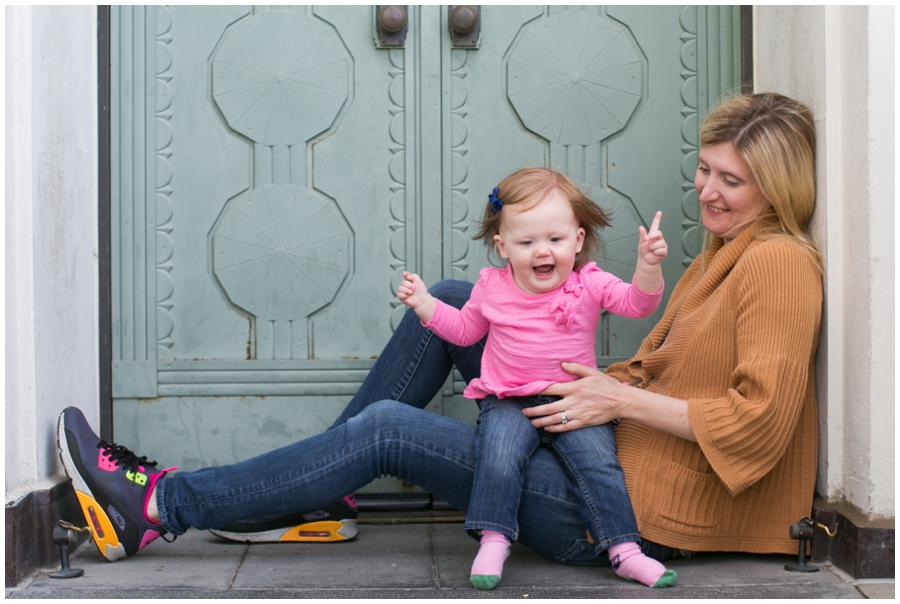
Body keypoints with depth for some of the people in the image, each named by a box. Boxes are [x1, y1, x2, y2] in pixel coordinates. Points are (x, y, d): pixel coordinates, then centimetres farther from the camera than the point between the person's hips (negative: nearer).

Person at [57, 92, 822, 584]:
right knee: (453, 304, 5)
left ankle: (156, 508, -6)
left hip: (632, 513, -9)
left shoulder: (779, 262, -12)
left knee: (386, 428, -14)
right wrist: (595, 382, -1)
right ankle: (326, 491, 10)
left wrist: (623, 400, -20)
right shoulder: (720, 256, 18)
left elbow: (761, 416, -21)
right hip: (605, 460, 9)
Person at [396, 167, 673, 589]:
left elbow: (637, 304, -14)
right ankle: (493, 541, -11)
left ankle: (625, 551, -9)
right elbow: (464, 330, 19)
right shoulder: (492, 288, 3)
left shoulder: (589, 284, -2)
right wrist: (424, 304, 6)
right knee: (499, 461, -26)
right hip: (509, 402, 0)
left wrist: (648, 265, -32)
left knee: (598, 462, -18)